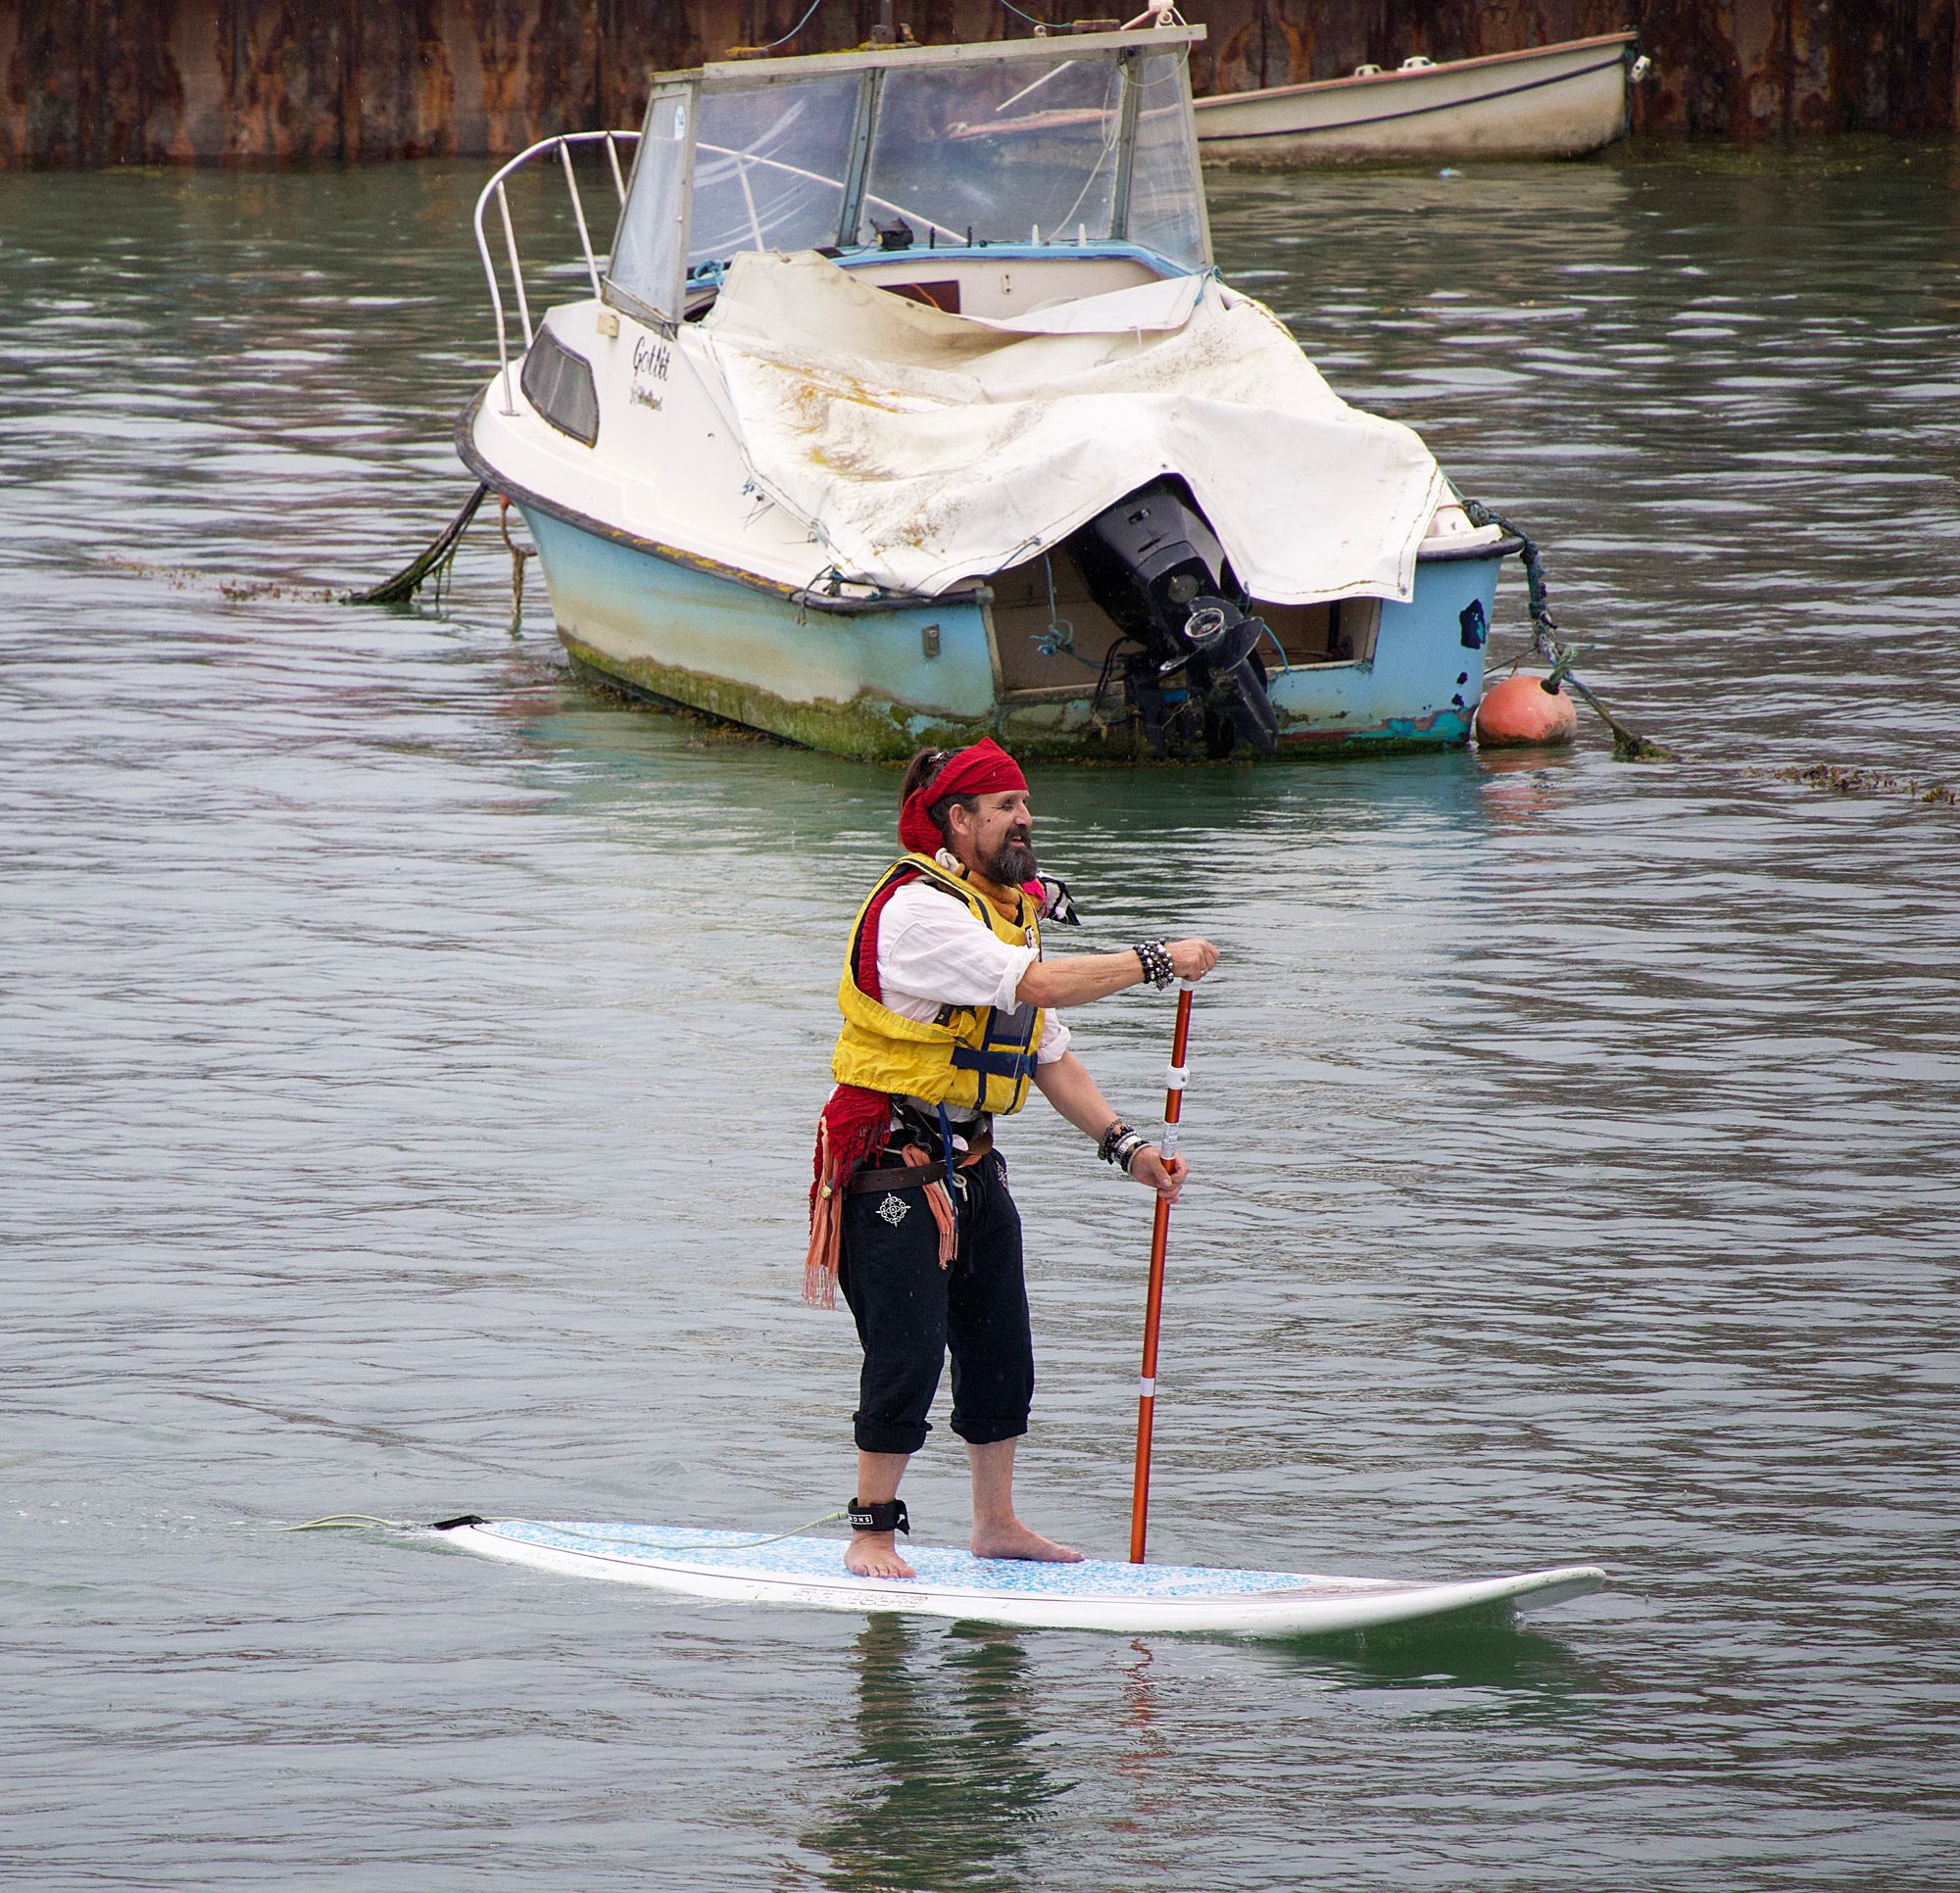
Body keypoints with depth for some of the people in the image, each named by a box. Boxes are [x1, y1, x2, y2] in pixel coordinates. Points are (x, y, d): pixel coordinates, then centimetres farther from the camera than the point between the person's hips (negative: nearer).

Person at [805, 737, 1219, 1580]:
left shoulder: (1007, 913, 13)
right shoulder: (915, 909, -18)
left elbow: (1049, 1052, 14)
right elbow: (1039, 986, -28)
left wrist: (1125, 1145, 3)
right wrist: (1156, 961, -23)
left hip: (971, 1165, 9)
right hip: (892, 1167, -9)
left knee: (1000, 1350, 12)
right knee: (908, 1355, -9)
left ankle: (995, 1521, 24)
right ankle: (872, 1534, 1)